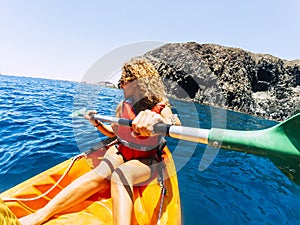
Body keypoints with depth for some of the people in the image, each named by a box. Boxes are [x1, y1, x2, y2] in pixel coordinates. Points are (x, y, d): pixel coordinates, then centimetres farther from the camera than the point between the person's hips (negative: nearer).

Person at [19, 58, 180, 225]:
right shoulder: (123, 105, -1)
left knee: (121, 176, -37)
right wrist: (97, 123, -1)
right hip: (121, 152, 3)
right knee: (101, 172, -30)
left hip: (146, 161, -3)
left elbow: (176, 127, -38)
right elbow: (113, 132, 15)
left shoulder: (161, 107, -14)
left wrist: (156, 119, -58)